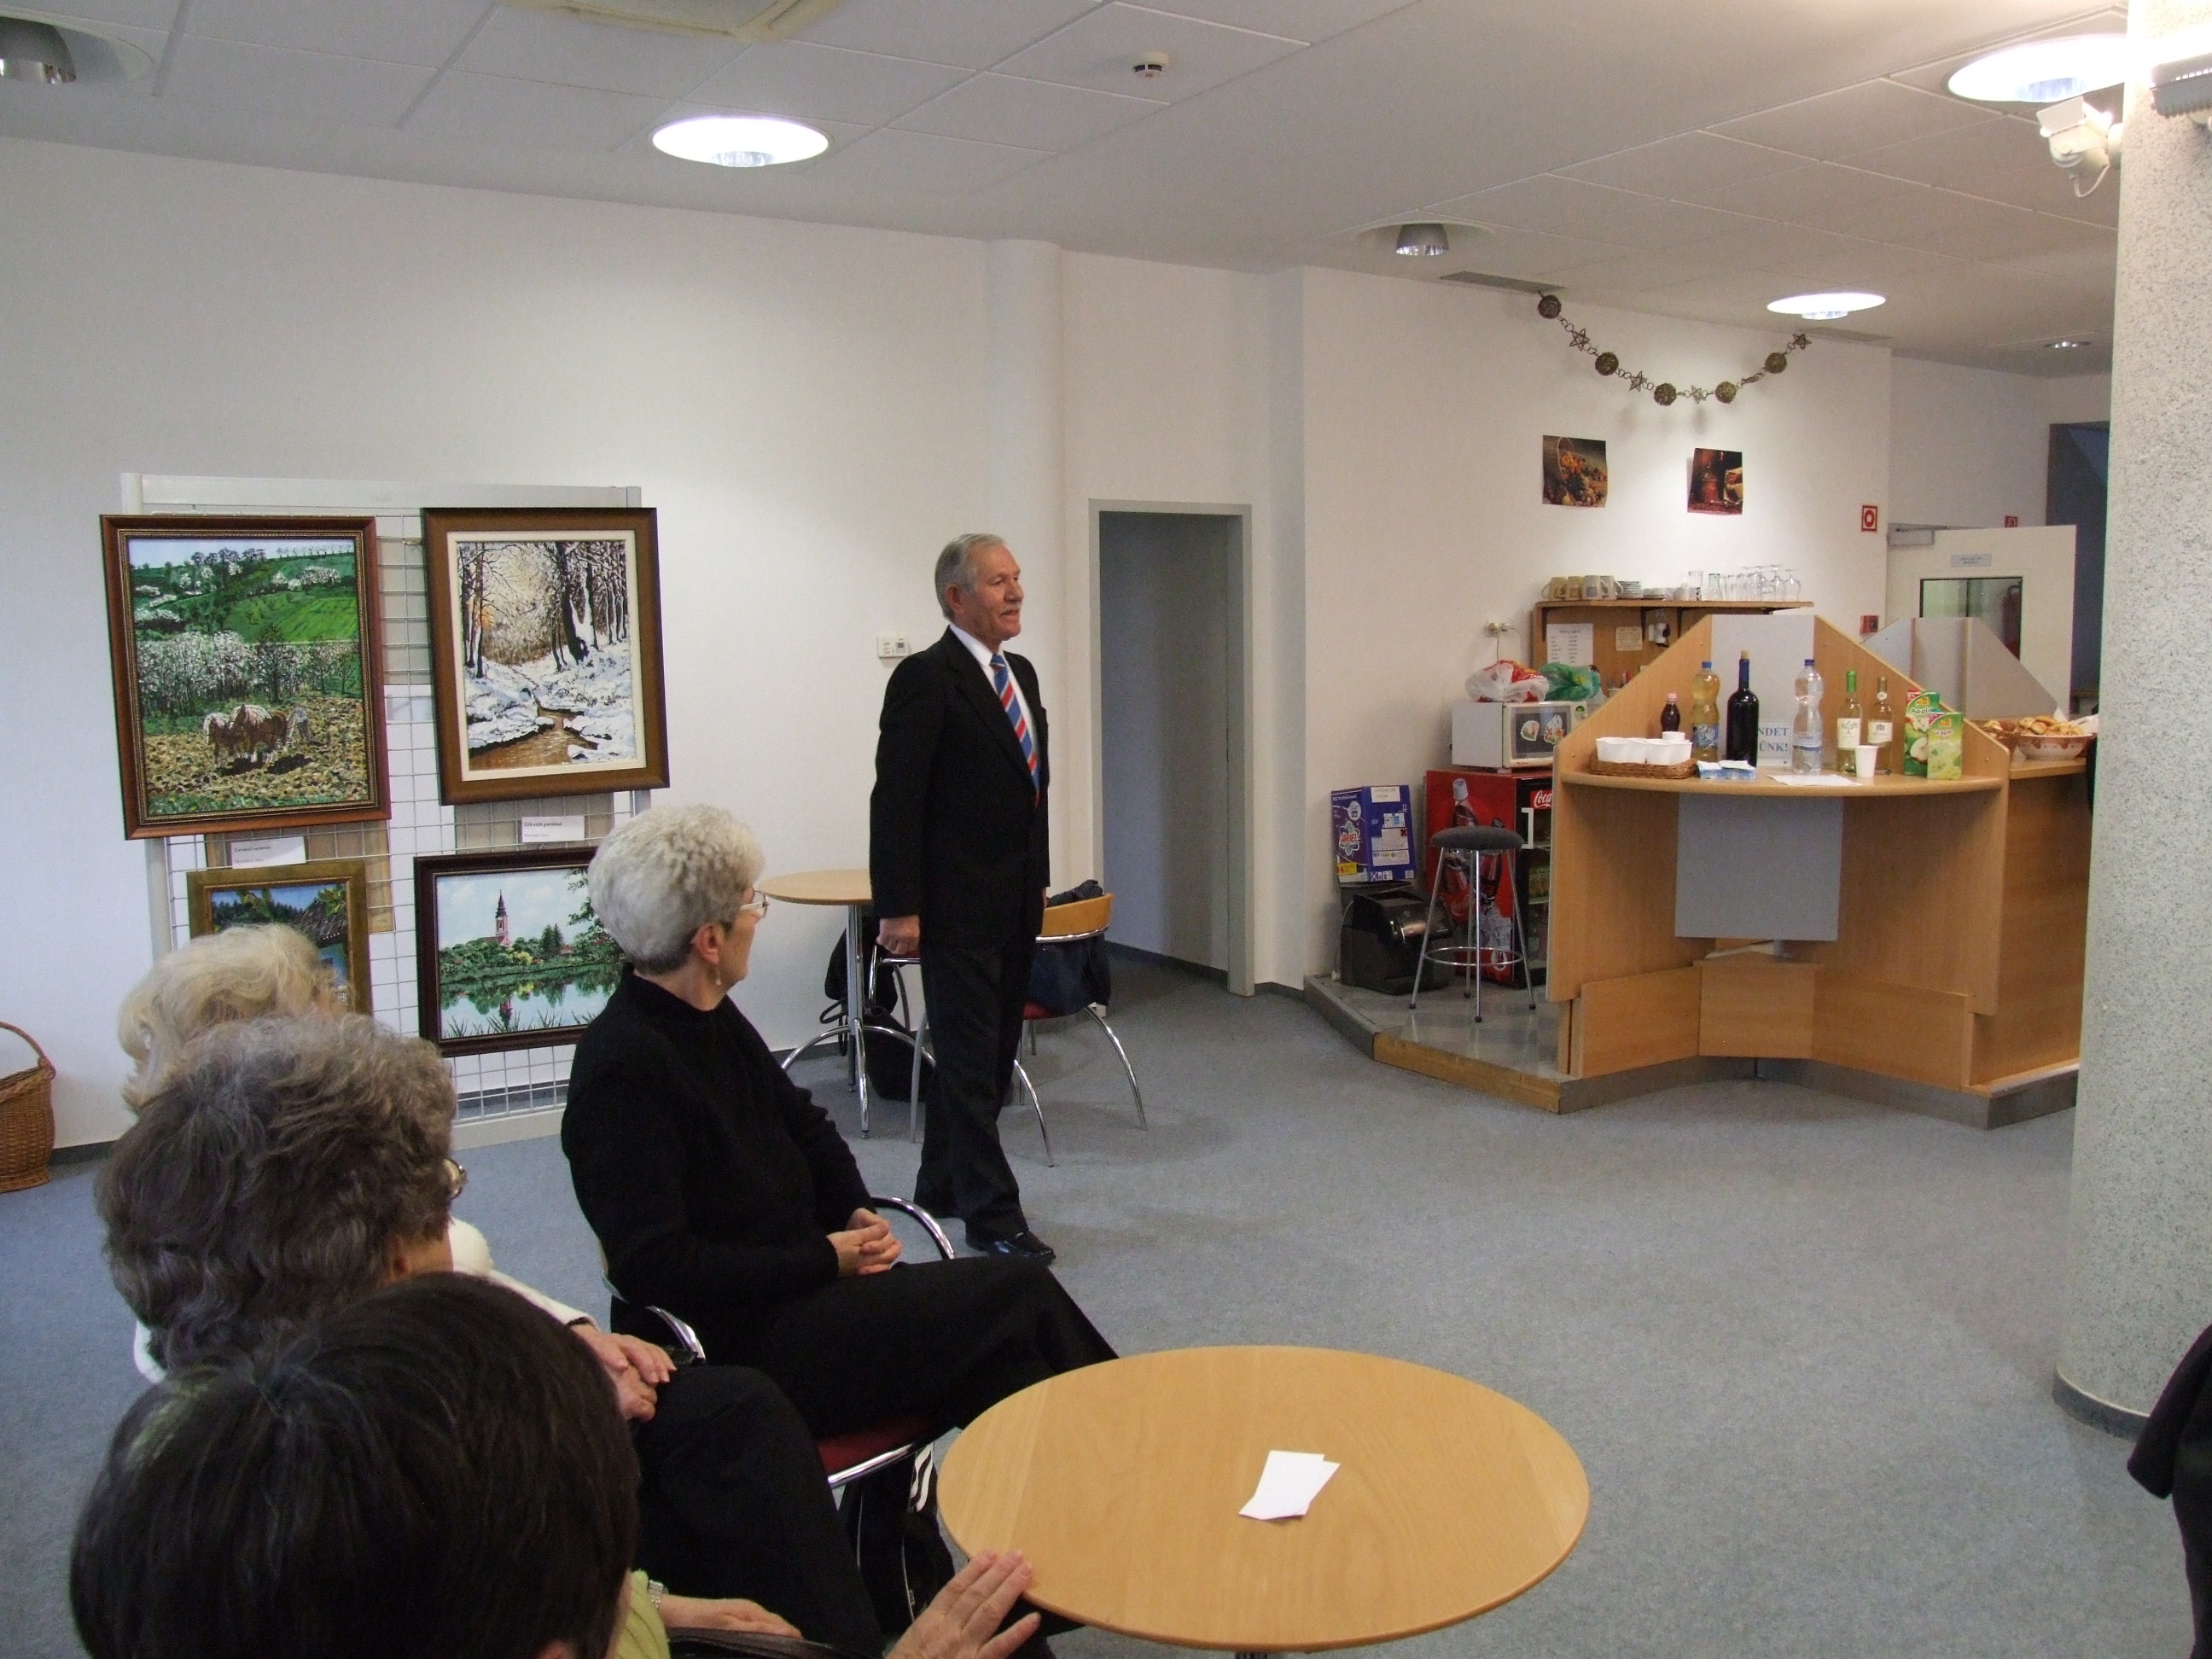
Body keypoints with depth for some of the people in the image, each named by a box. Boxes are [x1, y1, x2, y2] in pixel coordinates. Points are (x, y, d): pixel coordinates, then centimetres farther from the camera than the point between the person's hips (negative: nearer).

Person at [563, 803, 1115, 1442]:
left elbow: (802, 1122, 21)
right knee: (1019, 1291, -11)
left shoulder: (711, 1020, 8)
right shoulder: (624, 1066, -20)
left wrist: (857, 1211, 2)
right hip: (746, 1347, -8)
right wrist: (825, 1259, -18)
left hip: (801, 1289, 8)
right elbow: (652, 1266, -24)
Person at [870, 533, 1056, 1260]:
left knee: (991, 1054, 15)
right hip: (958, 904, -9)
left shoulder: (1020, 673, 13)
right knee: (972, 1060, -1)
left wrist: (1039, 877, 18)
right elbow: (896, 800, -16)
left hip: (1015, 901, 9)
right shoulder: (926, 678, -13)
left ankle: (942, 1187, 29)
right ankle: (991, 1212, 7)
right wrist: (898, 907, -18)